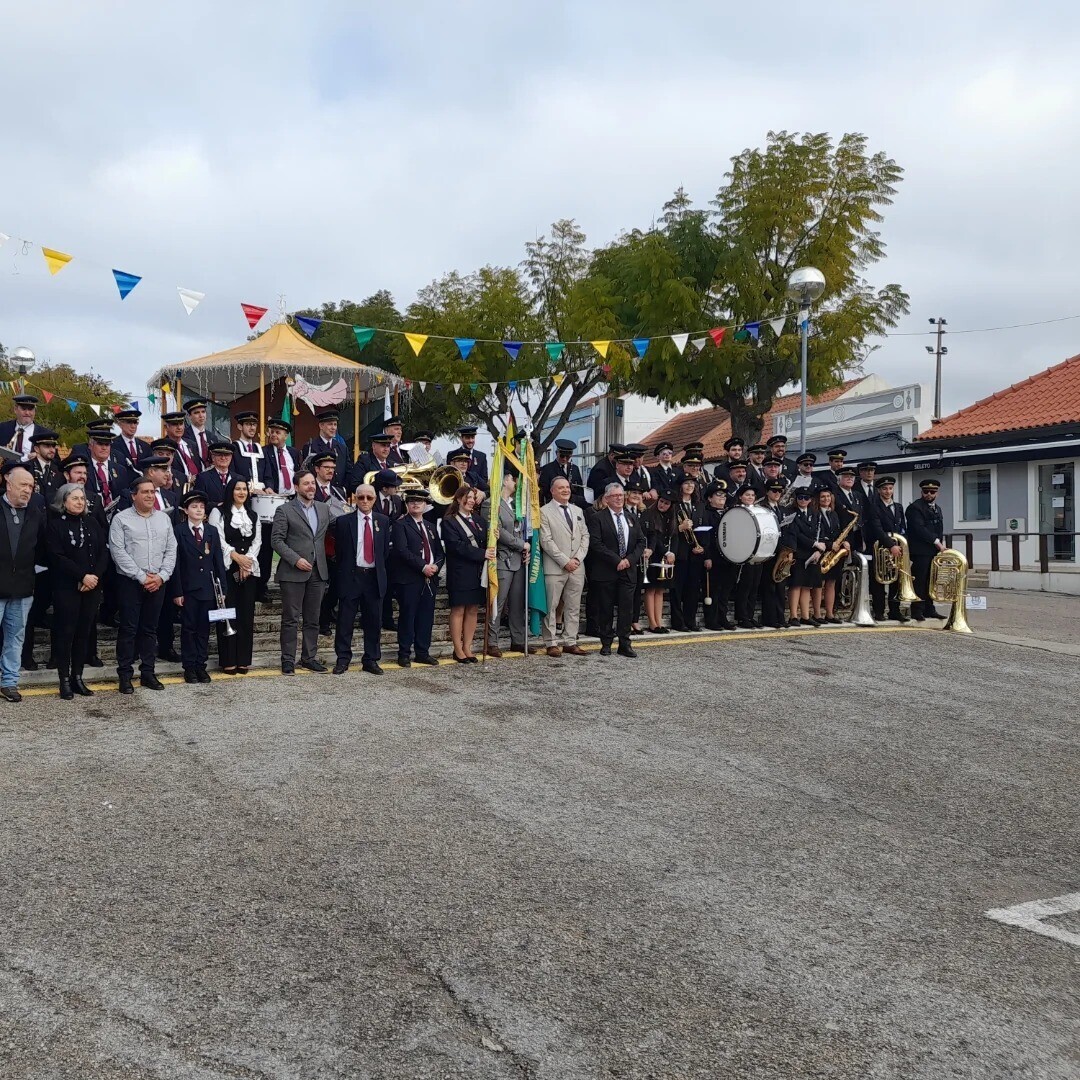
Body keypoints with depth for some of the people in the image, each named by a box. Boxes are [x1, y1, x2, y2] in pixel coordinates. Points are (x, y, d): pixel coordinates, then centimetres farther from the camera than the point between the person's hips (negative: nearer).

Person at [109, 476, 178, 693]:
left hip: (158, 583, 4)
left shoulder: (164, 518, 10)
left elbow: (171, 551, 8)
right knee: (128, 629, 0)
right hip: (130, 582, -4)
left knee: (150, 629, 10)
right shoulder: (121, 519, -3)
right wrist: (142, 577, -13)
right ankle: (125, 675, 7)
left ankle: (147, 672, 17)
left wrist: (161, 576, -6)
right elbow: (118, 552, -10)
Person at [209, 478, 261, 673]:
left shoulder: (253, 516, 16)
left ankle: (243, 659, 9)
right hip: (227, 569, -4)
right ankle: (228, 660, 1)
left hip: (249, 569, 4)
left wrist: (248, 560, -8)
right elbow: (218, 539, -9)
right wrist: (236, 557, -17)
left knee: (246, 614, 3)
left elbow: (257, 541, 8)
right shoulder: (219, 512, 1)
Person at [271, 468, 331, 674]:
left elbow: (326, 535, 19)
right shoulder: (285, 510, -3)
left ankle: (309, 657, 19)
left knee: (313, 619, 10)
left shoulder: (324, 509, 12)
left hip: (318, 572, 5)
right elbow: (276, 539, -8)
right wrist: (296, 559, -15)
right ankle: (288, 660, 6)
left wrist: (323, 561, 9)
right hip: (293, 572, -5)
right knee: (291, 619, -1)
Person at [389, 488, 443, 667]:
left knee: (426, 617, 6)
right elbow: (402, 550, -14)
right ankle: (404, 654, 4)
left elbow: (440, 552, 18)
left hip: (430, 579, 6)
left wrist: (436, 566, -3)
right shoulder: (400, 525, -1)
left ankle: (423, 652, 15)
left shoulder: (431, 527, 20)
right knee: (407, 616, -2)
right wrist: (423, 566, -17)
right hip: (408, 579, -6)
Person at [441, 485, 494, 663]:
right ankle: (458, 650, 5)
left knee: (472, 610, 7)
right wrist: (482, 553, -20)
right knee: (458, 610, -1)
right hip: (460, 573, -6)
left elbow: (483, 543, 15)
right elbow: (457, 546, -16)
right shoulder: (449, 521, -4)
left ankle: (467, 648, 13)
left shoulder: (476, 521, 17)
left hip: (477, 573, 6)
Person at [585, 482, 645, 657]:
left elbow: (641, 541, 11)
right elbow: (596, 544, -12)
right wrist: (616, 560, -15)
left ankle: (625, 644, 10)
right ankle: (606, 644, 12)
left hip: (628, 571, 4)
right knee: (606, 609, 3)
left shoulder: (631, 519, 15)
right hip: (606, 571, -4)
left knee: (626, 608, 4)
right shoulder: (597, 518, -3)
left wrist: (630, 559, -6)